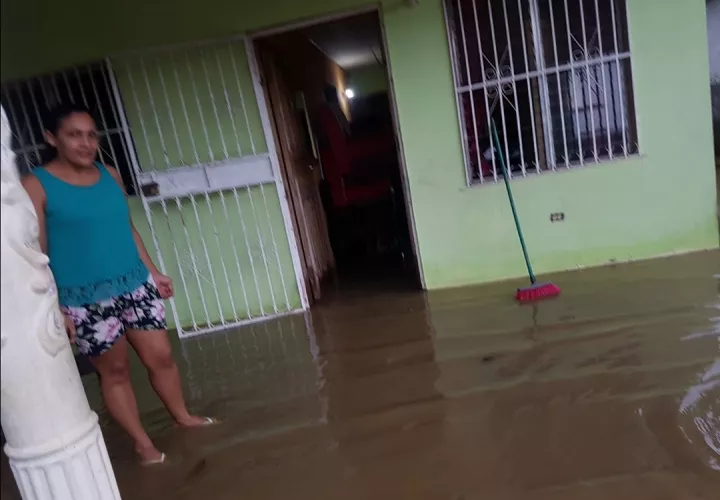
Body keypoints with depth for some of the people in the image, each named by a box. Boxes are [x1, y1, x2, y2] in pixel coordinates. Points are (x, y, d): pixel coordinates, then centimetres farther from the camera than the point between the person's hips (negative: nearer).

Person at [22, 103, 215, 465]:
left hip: (136, 286, 5)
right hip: (85, 300, -4)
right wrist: (53, 308, -13)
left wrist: (153, 272, 14)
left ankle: (182, 416, 35)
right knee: (114, 369, 11)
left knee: (161, 355, 12)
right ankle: (142, 442, 28)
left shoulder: (110, 174, 6)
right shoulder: (35, 185, -9)